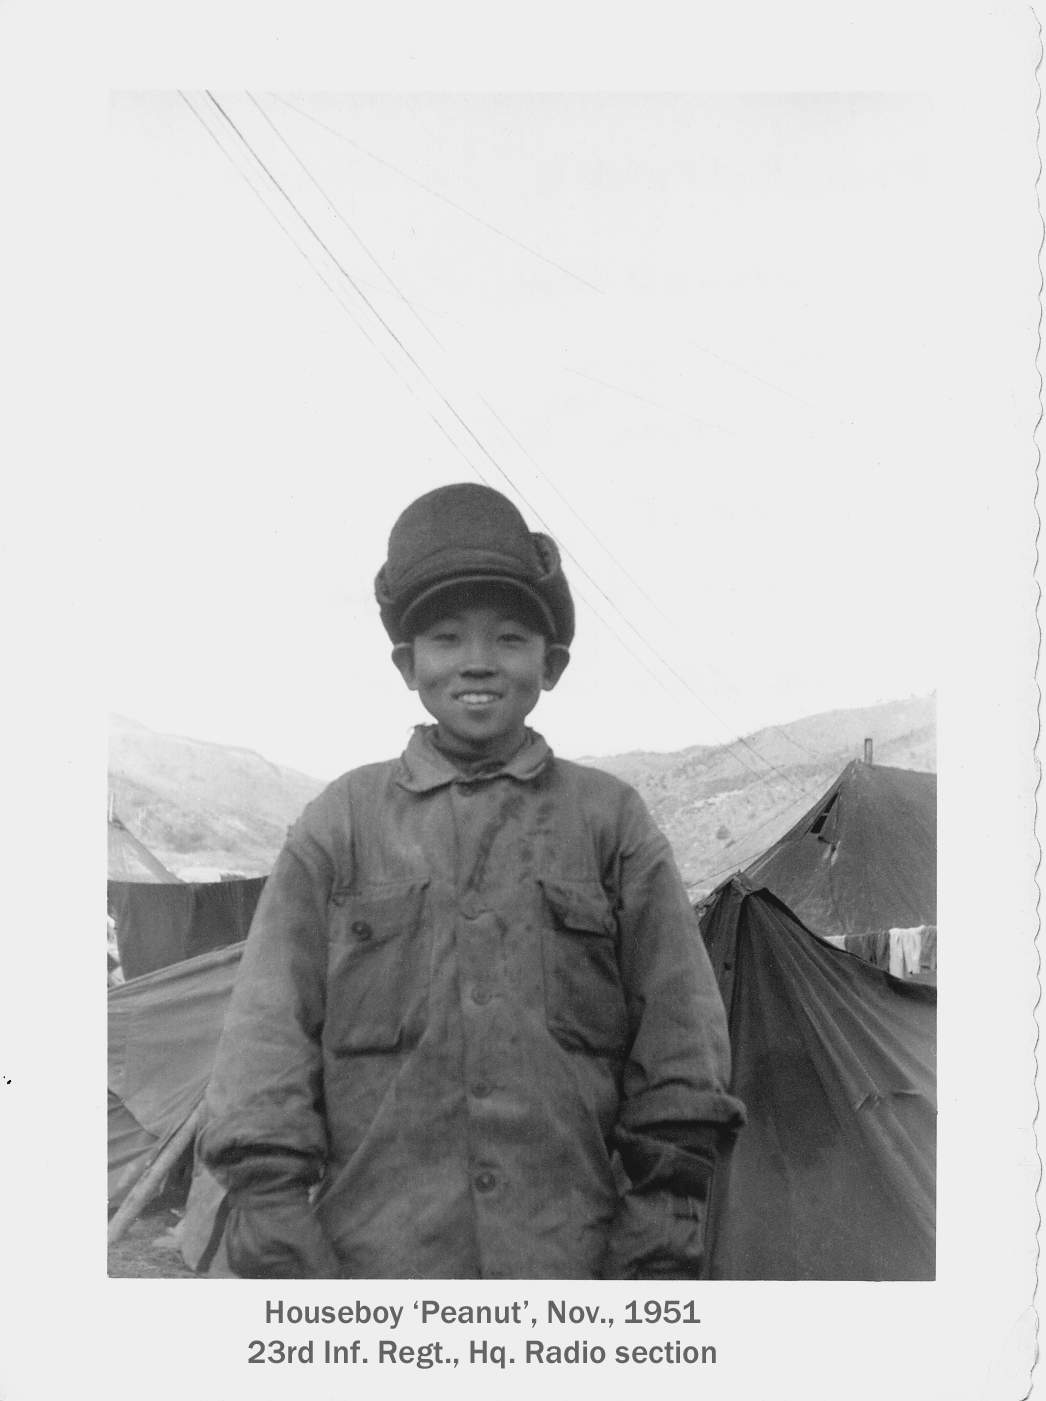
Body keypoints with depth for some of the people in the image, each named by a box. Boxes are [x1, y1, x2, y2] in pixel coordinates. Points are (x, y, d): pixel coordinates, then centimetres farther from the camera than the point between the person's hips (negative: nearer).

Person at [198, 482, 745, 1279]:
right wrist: (277, 1230, -3)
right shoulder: (346, 822, 5)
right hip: (379, 1259, 0)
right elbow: (271, 1028, 3)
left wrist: (661, 1239, 1)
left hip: (571, 1267, 1)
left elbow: (677, 1036, 5)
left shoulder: (611, 821, 5)